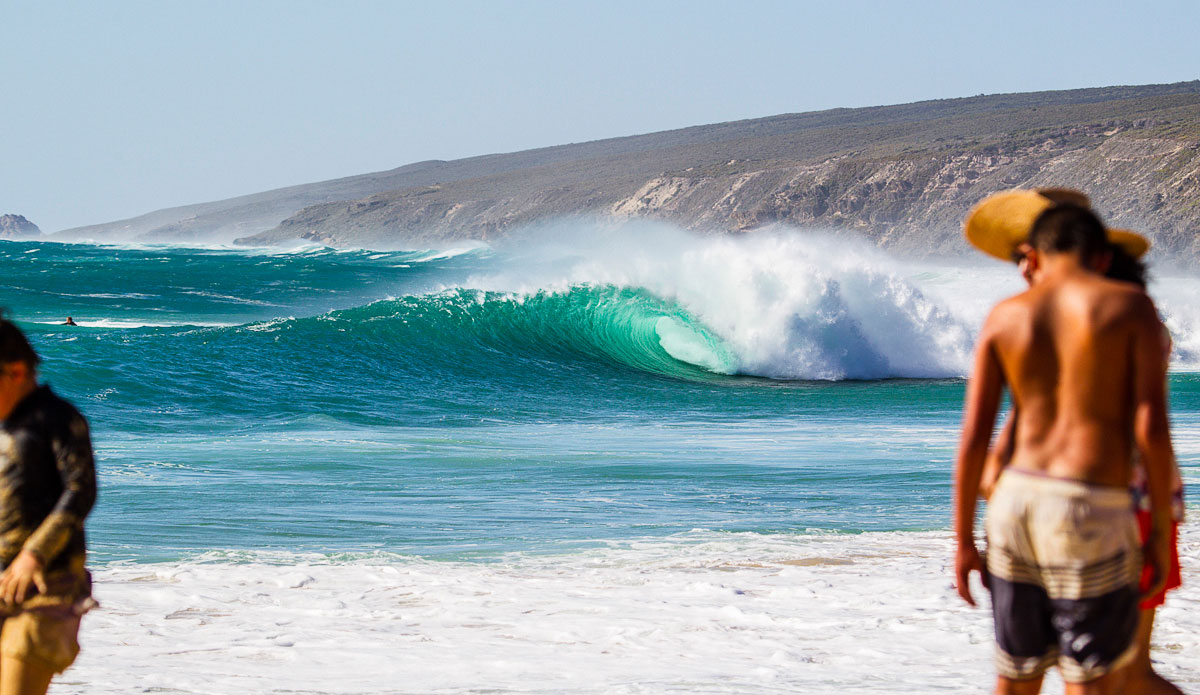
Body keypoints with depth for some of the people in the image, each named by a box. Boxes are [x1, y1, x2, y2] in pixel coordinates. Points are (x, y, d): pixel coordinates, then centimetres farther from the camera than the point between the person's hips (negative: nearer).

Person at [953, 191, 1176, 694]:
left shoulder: (1005, 317, 7)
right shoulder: (1131, 306, -2)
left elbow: (973, 437, 4)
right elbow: (1152, 426, -9)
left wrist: (964, 543, 11)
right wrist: (1160, 530, -1)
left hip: (1016, 502, 4)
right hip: (1092, 519, -4)